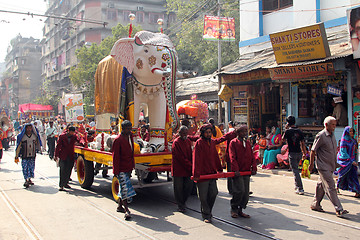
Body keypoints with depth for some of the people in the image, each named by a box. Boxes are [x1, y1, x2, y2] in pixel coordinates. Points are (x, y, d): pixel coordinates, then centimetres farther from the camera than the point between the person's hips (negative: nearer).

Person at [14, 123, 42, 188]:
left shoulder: (35, 136, 4)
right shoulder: (22, 136, -4)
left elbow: (37, 144, 19)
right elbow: (18, 146, 0)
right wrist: (16, 156, -1)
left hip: (32, 156, 3)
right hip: (24, 156, -2)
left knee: (31, 167, 7)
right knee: (25, 168, -5)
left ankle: (29, 179, 22)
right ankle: (26, 180, 0)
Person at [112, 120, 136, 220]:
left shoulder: (130, 136, 7)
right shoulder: (118, 140, -15)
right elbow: (115, 157, -15)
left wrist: (132, 165, 17)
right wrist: (116, 171, -16)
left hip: (128, 167, 7)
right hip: (121, 168, -7)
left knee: (123, 187, 16)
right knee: (125, 187, -10)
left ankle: (120, 206, 29)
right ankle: (126, 210, -7)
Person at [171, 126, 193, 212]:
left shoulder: (188, 141, 10)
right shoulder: (176, 142, -12)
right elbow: (181, 157, -17)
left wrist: (192, 165, 0)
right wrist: (190, 166, -17)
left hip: (187, 169, 6)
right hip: (178, 169, -6)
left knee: (189, 185, 5)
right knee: (179, 188, 2)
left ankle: (183, 201, 25)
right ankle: (180, 205, 16)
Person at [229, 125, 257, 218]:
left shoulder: (248, 143, 16)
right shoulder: (233, 142, -2)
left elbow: (252, 157, 14)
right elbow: (232, 158, -10)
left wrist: (253, 168, 1)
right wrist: (236, 170, -19)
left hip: (247, 172, 6)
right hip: (238, 172, -6)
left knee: (246, 192, 5)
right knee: (240, 190, -14)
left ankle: (240, 210, 19)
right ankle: (234, 209, 5)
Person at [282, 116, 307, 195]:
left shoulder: (288, 131, -11)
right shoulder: (299, 131, 4)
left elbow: (283, 139, 6)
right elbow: (302, 143, 7)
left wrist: (286, 128, 4)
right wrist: (304, 153, 15)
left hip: (292, 153, -6)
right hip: (299, 153, 6)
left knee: (295, 171, -4)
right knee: (296, 169, 23)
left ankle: (300, 189, -7)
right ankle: (297, 185, 31)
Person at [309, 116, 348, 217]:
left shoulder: (332, 135, 11)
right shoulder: (321, 136, -15)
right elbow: (313, 151, -11)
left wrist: (335, 164, 20)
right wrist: (311, 164, -8)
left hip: (330, 166, 8)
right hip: (323, 166, -8)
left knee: (321, 185, 15)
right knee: (330, 187, -7)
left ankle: (315, 204, 25)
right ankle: (339, 209, -6)